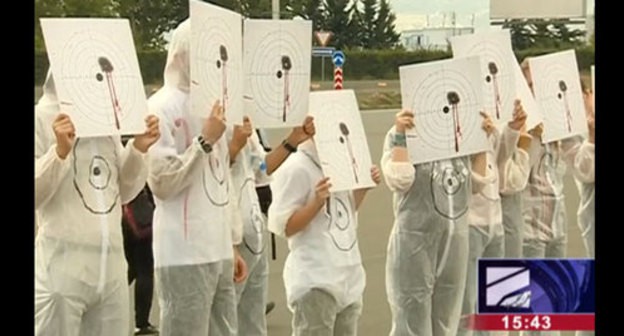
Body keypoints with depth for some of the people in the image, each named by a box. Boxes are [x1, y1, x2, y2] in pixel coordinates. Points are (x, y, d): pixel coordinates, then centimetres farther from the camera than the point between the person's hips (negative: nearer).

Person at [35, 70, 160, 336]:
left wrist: (138, 149, 3)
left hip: (112, 266, 6)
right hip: (63, 267, -5)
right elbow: (36, 195, -9)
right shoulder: (42, 117, -3)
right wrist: (60, 151, -21)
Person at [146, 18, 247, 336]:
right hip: (184, 256, -8)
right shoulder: (161, 108, -8)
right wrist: (205, 141, -15)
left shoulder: (211, 105, 17)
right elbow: (161, 182, -14)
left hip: (218, 251, 8)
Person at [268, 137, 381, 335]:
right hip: (315, 280, -8)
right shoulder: (296, 168, -13)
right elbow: (282, 226, -14)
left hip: (348, 276, 8)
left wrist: (364, 187, 5)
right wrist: (317, 202, -26)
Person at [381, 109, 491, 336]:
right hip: (415, 240, -6)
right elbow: (399, 180, -18)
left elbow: (476, 184, 12)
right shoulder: (400, 135, -7)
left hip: (456, 241, 6)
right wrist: (400, 136, -21)